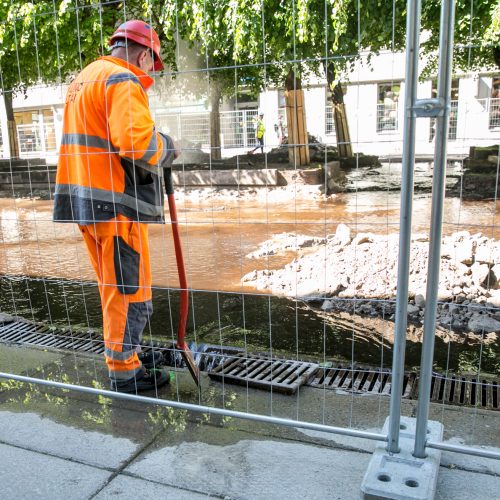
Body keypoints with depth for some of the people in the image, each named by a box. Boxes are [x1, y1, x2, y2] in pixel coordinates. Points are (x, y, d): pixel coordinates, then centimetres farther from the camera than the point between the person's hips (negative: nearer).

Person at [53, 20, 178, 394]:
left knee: (114, 288, 19)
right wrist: (166, 151, -5)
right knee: (131, 290, 1)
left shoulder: (84, 78, 21)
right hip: (113, 203, -10)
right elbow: (138, 142, -25)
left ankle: (126, 353, 33)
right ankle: (124, 372, 12)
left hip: (84, 200, 10)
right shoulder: (123, 80, -10)